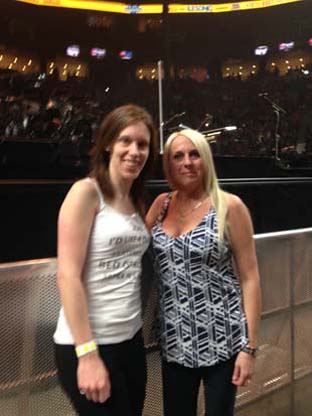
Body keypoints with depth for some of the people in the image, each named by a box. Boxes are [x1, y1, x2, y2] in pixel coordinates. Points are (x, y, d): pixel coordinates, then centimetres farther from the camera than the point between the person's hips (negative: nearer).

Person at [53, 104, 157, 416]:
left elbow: (131, 261, 9)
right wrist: (87, 354, -19)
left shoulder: (135, 202, 11)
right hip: (86, 345, -7)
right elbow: (68, 276, -17)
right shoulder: (86, 192, -12)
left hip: (131, 339, 7)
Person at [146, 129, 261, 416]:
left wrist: (249, 347, -10)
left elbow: (250, 278, -8)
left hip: (221, 341, -4)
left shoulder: (229, 206, -9)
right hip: (175, 342, 4)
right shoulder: (161, 204, 4)